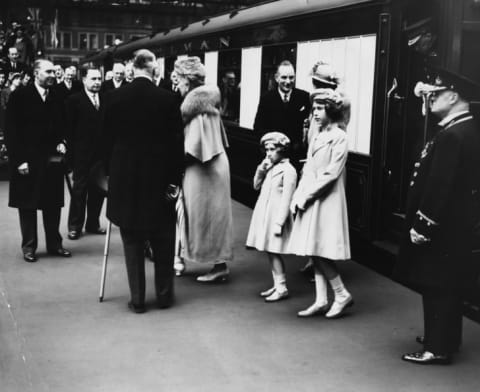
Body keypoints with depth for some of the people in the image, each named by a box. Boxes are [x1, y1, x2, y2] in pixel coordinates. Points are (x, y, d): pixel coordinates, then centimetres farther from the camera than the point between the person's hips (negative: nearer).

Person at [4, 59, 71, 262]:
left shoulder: (57, 98, 9)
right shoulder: (20, 96, -5)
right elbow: (11, 130, -7)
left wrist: (62, 143, -2)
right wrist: (19, 160, -13)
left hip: (52, 160, 4)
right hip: (28, 161, -4)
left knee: (53, 205, 8)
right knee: (28, 206, 5)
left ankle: (54, 244, 20)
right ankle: (29, 246, 16)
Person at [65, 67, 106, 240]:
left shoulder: (105, 100, 9)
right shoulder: (74, 100, -2)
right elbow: (69, 129, -5)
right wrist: (72, 152, -10)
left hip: (101, 154, 4)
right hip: (82, 154, -4)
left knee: (98, 189, 8)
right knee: (79, 189, 3)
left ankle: (93, 224, 21)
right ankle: (75, 226, 11)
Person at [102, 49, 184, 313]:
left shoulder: (115, 98, -4)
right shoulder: (167, 99, -8)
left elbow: (107, 138, 1)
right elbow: (176, 142, -6)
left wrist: (111, 172, 11)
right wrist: (174, 179, 1)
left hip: (125, 179, 1)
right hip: (159, 179, -1)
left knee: (132, 241, 9)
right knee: (162, 242, 13)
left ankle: (137, 299, 12)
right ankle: (164, 295, 21)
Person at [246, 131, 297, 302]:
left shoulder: (288, 170, -13)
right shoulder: (269, 167, 11)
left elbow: (286, 200, -16)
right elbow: (256, 186, 17)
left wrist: (279, 223, -19)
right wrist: (261, 169, 0)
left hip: (276, 216, -8)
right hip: (264, 214, 8)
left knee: (274, 252, -5)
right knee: (270, 252, 11)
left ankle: (282, 288, 3)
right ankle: (277, 285, 20)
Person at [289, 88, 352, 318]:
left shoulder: (339, 138, -11)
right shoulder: (317, 136, 13)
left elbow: (331, 174, -16)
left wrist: (305, 196, -15)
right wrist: (298, 196, 2)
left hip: (327, 201, -8)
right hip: (310, 201, 8)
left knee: (319, 252, -7)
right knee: (314, 252, 7)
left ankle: (342, 295, 8)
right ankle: (321, 301, 13)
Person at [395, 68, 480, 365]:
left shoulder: (452, 136, -22)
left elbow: (439, 187, -24)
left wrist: (422, 227, -20)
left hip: (441, 230, -10)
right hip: (456, 226, 10)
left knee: (438, 288, 0)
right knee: (445, 288, 19)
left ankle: (439, 348, 9)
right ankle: (443, 337, 32)